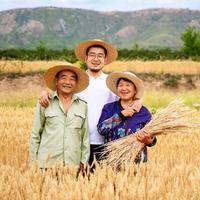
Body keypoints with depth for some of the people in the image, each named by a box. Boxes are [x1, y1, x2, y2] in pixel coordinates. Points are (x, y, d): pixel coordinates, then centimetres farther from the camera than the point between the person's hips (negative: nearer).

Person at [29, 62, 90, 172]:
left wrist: (84, 162, 7)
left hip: (73, 165, 2)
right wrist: (33, 162, 2)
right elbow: (35, 134, 5)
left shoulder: (83, 106, 7)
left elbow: (85, 137, 10)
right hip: (47, 163, -1)